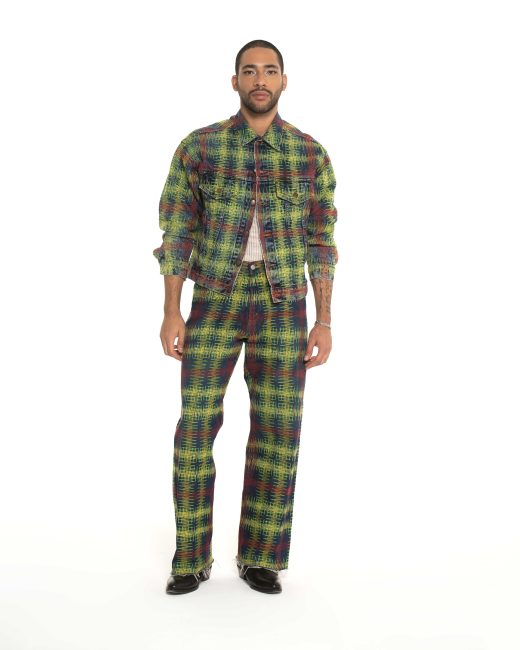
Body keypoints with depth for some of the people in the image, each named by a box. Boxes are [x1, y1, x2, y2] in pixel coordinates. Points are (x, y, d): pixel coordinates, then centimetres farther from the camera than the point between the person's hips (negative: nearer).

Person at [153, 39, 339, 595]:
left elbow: (320, 242, 6)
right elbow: (176, 232, 0)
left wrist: (324, 322, 0)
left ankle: (259, 558, 13)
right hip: (215, 301, 0)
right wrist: (171, 313, -8)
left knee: (278, 431, -2)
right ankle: (191, 559, 11)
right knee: (196, 426, -5)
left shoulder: (311, 154, 5)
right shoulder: (198, 146, 2)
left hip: (282, 305, 1)